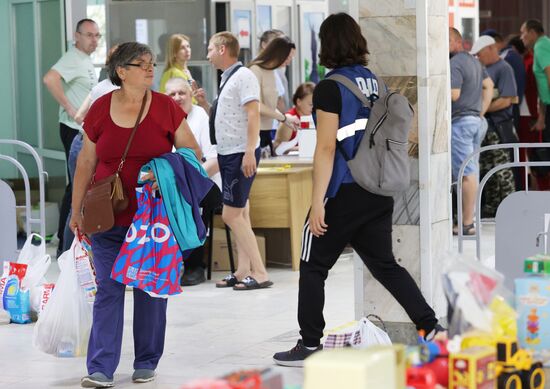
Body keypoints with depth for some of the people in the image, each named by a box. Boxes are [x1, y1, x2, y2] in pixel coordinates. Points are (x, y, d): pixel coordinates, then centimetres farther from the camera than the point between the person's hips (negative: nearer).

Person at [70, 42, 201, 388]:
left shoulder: (166, 108, -2)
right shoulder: (99, 110, 0)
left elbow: (192, 151, 4)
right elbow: (86, 162, 8)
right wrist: (76, 210, 9)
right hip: (109, 215, 0)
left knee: (151, 289, 7)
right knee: (108, 289, -3)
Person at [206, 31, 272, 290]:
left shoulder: (243, 76, -13)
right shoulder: (227, 79, 16)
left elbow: (253, 115, -20)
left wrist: (249, 152, -26)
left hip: (241, 154, -10)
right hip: (228, 153, 10)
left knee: (232, 215, -12)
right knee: (240, 215, 11)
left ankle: (259, 273, -10)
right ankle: (243, 271, 14)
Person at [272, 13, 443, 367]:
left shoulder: (330, 88, -13)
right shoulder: (374, 82, 8)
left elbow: (326, 148, -16)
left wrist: (318, 201, -15)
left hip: (344, 194, -7)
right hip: (378, 192, 7)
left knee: (313, 268, 7)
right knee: (384, 264, 15)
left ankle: (310, 346, 10)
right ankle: (432, 327, 8)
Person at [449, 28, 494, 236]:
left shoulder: (455, 64, -14)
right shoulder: (473, 61, 18)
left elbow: (454, 94, -24)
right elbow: (489, 85, 24)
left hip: (460, 121, -10)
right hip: (475, 120, 10)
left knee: (466, 173, -10)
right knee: (471, 171, 11)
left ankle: (467, 224, -10)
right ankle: (469, 219, 14)